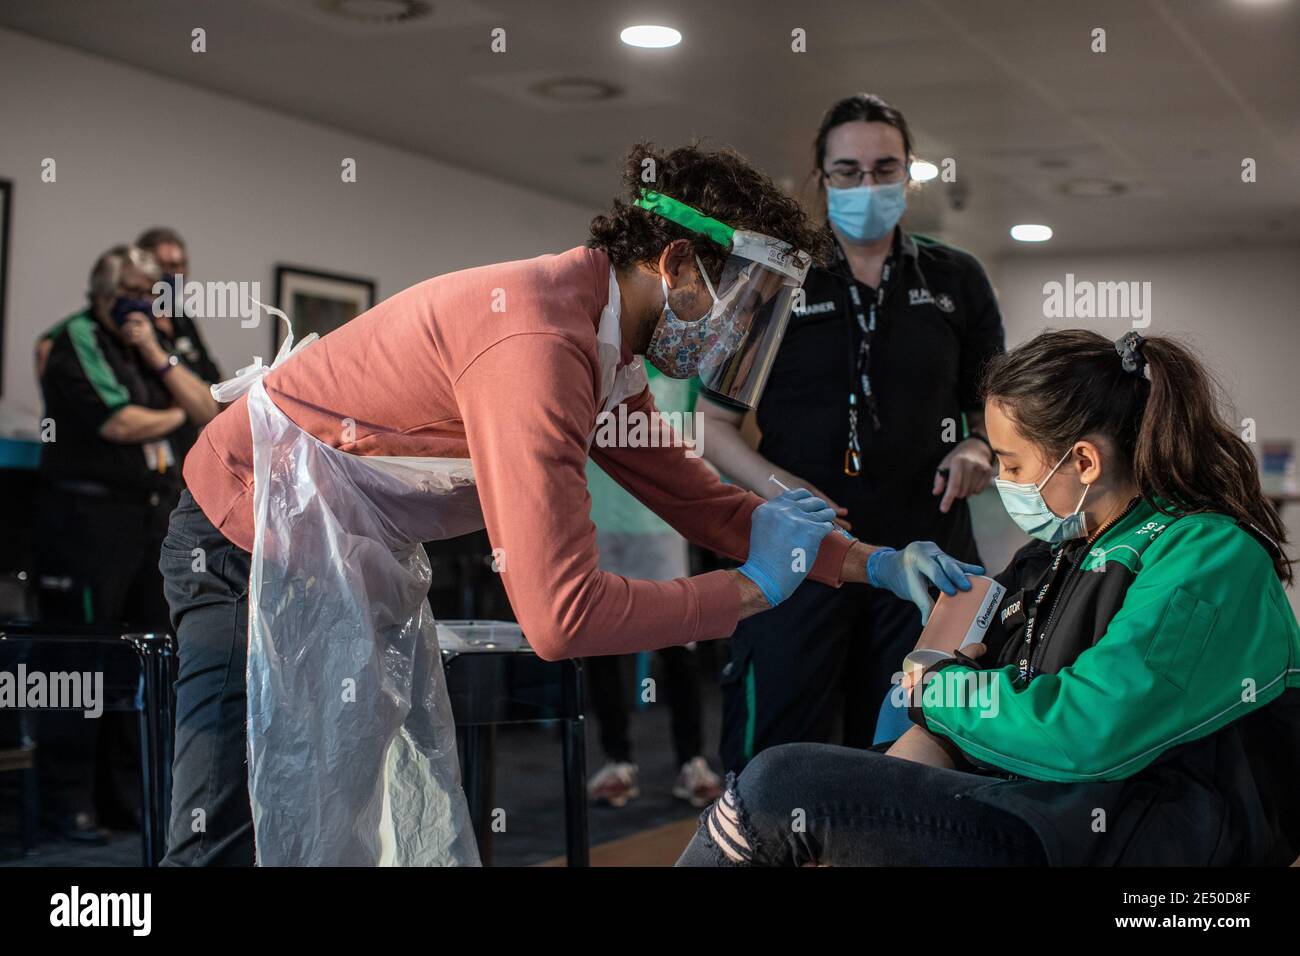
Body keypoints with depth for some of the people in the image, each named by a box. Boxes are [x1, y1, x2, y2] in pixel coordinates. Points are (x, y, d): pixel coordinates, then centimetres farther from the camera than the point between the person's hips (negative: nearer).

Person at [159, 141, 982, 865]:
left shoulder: (601, 340, 1)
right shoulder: (538, 343, -31)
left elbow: (693, 495, 12)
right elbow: (563, 615, -35)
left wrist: (874, 564, 8)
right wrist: (753, 585, -22)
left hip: (354, 559, 10)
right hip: (256, 542, -10)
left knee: (415, 816, 9)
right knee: (237, 834, -9)